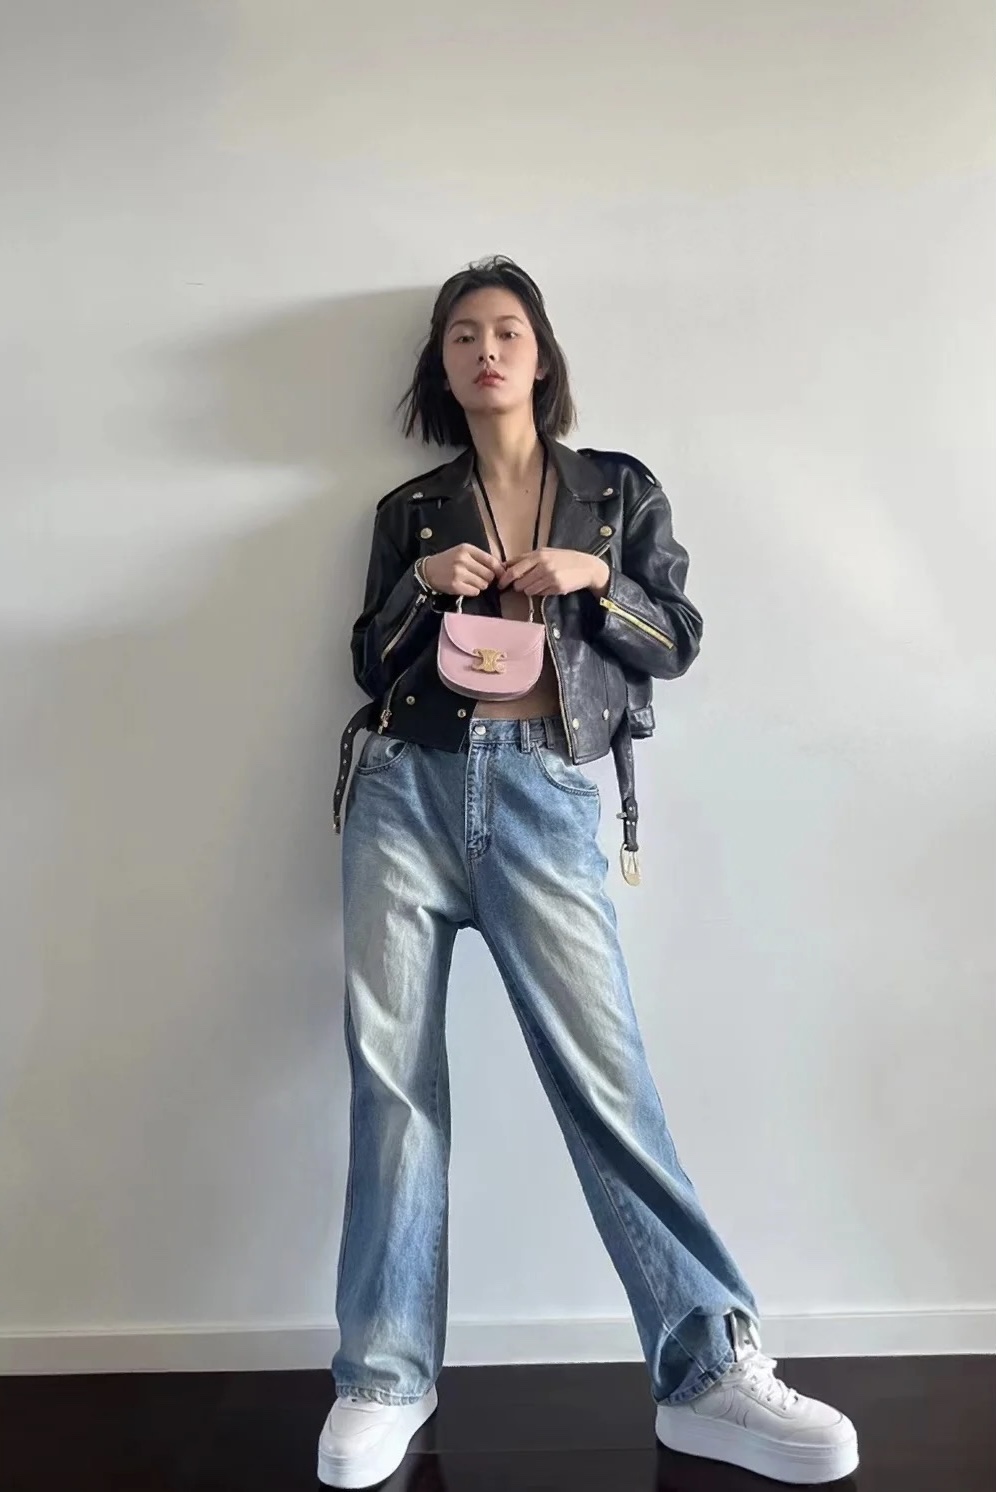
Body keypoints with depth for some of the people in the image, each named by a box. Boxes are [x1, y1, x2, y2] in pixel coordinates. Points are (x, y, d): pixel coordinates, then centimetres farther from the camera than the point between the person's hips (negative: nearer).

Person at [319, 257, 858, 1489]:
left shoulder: (621, 490, 15)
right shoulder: (409, 510, 17)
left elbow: (676, 642, 10)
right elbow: (368, 662, 14)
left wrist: (595, 580, -7)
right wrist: (421, 586, -4)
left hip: (544, 795, -2)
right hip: (408, 788, 2)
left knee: (602, 1070, -9)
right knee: (393, 1069, 1)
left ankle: (707, 1370, 4)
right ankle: (385, 1377, 13)